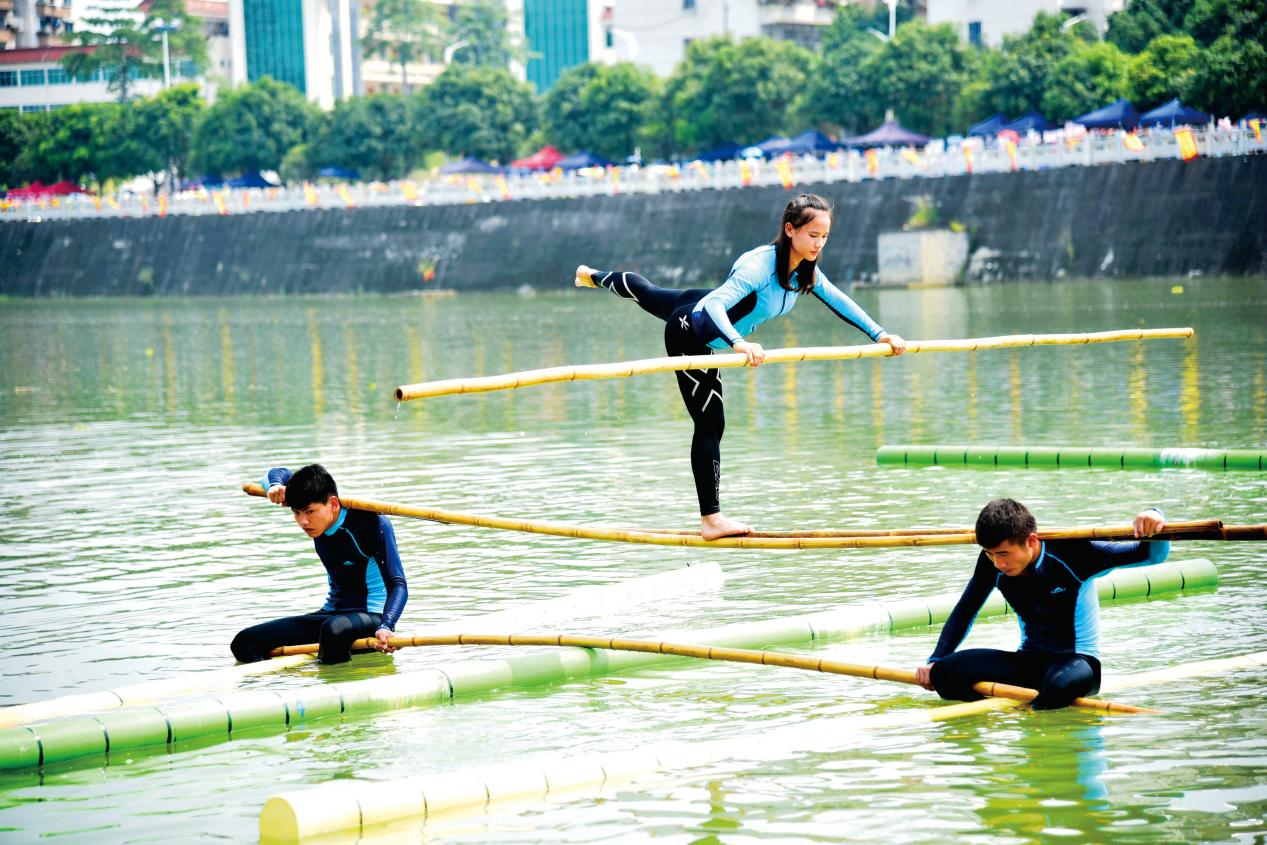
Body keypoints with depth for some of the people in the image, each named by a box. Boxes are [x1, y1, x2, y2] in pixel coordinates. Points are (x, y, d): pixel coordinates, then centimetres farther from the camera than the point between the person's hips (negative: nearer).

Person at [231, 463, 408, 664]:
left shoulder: (372, 523, -19)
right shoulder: (316, 517, 1)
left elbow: (397, 585, -24)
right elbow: (280, 473, 19)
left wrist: (385, 627, -41)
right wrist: (275, 485, -5)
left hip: (373, 616, -7)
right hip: (332, 613, 7)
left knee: (333, 630, -43)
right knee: (244, 642, -8)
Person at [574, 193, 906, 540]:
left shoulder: (805, 269, -14)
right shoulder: (758, 265, -39)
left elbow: (838, 301, 0)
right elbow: (714, 305, -50)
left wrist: (879, 334, -6)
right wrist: (738, 343, -66)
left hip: (700, 311, 9)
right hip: (688, 334, -9)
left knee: (648, 293, 39)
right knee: (711, 423, -9)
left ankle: (593, 276, 70)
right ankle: (711, 520, -7)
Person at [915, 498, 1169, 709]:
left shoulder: (1071, 553, -17)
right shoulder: (991, 563, -4)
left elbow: (1153, 555, -15)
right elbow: (964, 612, 12)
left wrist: (1154, 519, -37)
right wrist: (934, 662, 3)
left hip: (1078, 659, -4)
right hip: (1029, 662, 4)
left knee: (1063, 683, -43)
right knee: (945, 672, -20)